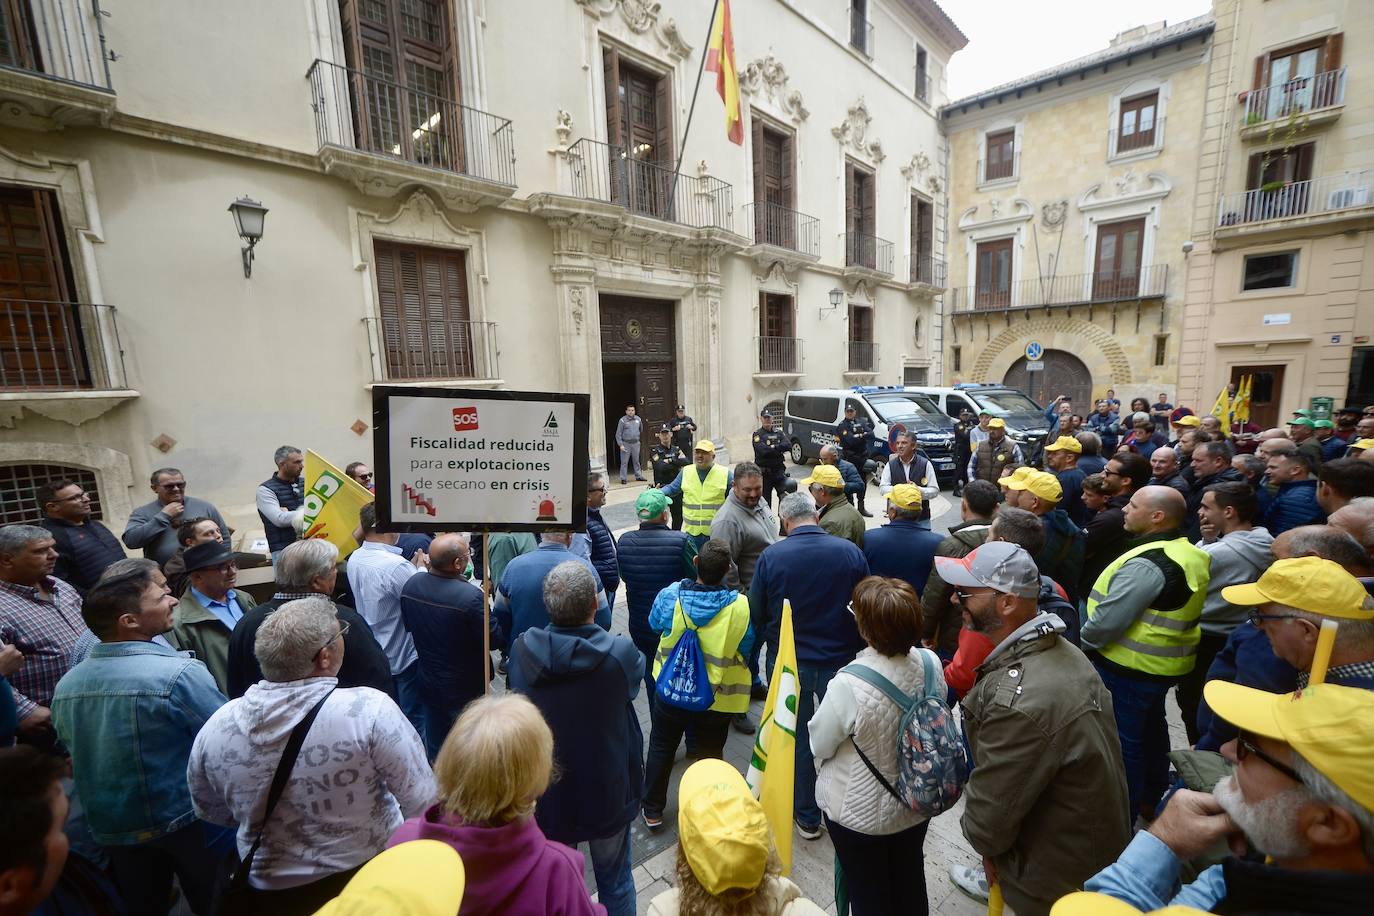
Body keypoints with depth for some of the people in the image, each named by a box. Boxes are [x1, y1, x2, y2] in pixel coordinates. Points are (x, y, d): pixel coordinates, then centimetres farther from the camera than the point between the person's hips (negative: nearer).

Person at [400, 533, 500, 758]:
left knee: (435, 750, 25)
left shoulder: (410, 585, -12)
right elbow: (494, 640, -21)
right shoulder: (470, 596, -33)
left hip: (429, 684, 6)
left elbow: (408, 625, 5)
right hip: (467, 689, -5)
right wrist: (485, 605, -8)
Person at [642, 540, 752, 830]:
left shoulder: (669, 595, -21)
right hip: (718, 699, 0)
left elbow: (654, 625, 1)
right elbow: (746, 650, -7)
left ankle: (653, 811, 39)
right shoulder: (741, 606, -24)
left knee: (661, 748, 24)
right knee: (710, 753, 22)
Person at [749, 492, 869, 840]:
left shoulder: (770, 557, -15)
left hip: (788, 664, -1)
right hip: (840, 661, 2)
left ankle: (807, 817, 32)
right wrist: (860, 650, 14)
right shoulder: (850, 552, -10)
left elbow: (756, 615, -7)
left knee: (798, 739, 16)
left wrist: (752, 660, 11)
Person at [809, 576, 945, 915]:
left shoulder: (849, 684, -37)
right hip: (916, 801, 5)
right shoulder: (930, 664, -20)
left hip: (860, 813, -5)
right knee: (910, 882, 30)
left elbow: (819, 745, -20)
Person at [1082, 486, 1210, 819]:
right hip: (1165, 664, 9)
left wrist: (1083, 642, -11)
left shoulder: (1146, 563, -27)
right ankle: (1150, 799, 42)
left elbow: (1109, 618, -29)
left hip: (1128, 667, -9)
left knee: (1122, 741, 6)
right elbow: (1165, 613, 13)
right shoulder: (1190, 554, 5)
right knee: (1151, 730, 24)